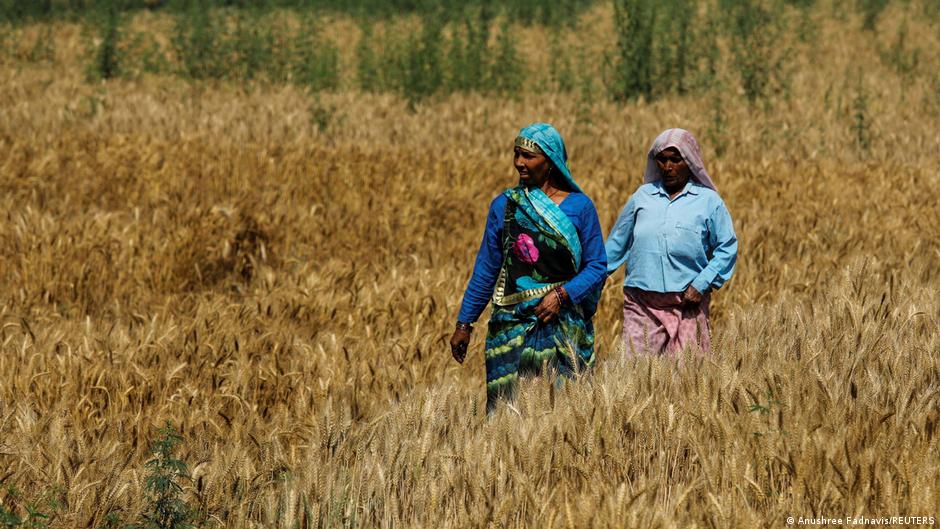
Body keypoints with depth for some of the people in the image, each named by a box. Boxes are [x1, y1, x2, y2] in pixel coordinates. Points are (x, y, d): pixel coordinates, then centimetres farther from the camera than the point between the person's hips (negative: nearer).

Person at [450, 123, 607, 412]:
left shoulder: (579, 206, 1)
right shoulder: (504, 205, 6)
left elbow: (597, 266, 1)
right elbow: (485, 270, 10)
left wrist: (562, 295, -15)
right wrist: (464, 323, 9)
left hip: (564, 326, -1)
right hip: (512, 323, 2)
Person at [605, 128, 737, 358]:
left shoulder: (708, 201, 5)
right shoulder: (642, 196, 12)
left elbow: (727, 248, 4)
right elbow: (617, 242, 19)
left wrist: (702, 285, -6)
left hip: (687, 303, -2)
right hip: (641, 302, 2)